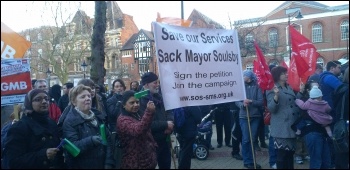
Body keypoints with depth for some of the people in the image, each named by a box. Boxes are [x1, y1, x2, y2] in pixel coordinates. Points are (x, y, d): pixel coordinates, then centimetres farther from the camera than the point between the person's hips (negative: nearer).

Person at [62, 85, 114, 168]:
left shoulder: (98, 115, 6)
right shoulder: (69, 121, -11)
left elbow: (107, 139, 5)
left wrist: (109, 163, -5)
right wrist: (91, 140, -36)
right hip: (81, 166, -5)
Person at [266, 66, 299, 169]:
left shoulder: (289, 88, 13)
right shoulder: (272, 89, -9)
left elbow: (295, 103, 23)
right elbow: (271, 108, -17)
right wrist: (276, 96, -32)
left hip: (291, 125, 7)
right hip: (281, 127, -7)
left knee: (290, 151, 15)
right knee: (282, 153, -4)